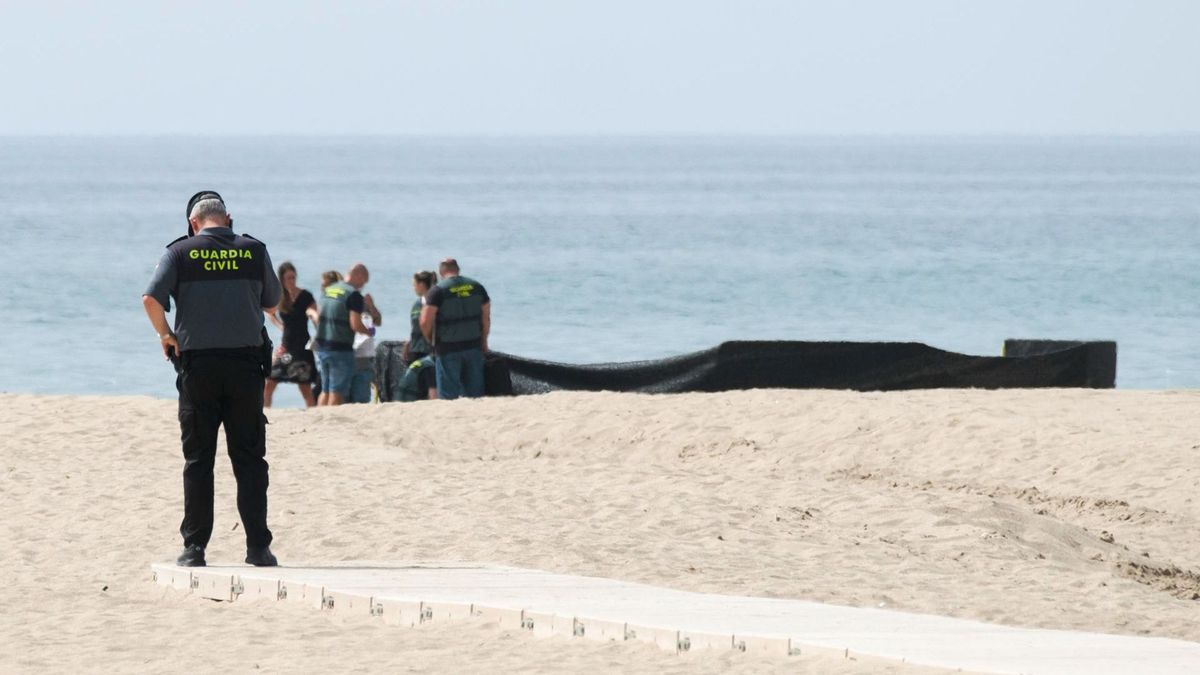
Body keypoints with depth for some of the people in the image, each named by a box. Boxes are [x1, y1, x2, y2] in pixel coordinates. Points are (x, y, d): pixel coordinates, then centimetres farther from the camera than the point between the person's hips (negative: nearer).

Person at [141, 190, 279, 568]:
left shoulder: (181, 253, 1)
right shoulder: (254, 251, 5)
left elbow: (151, 299, -10)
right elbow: (272, 301, 17)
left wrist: (165, 336, 4)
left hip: (197, 363, -1)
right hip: (246, 361, 1)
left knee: (198, 459, 5)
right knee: (249, 458, 4)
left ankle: (194, 547, 2)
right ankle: (258, 547, 0)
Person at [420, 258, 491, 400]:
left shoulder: (437, 291, -10)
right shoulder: (477, 287, 4)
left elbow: (425, 322, -15)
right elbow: (486, 317, 8)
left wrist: (430, 340, 3)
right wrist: (484, 341, 20)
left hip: (448, 349, -4)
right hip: (473, 346, 4)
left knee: (448, 394, 1)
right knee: (474, 392, 11)